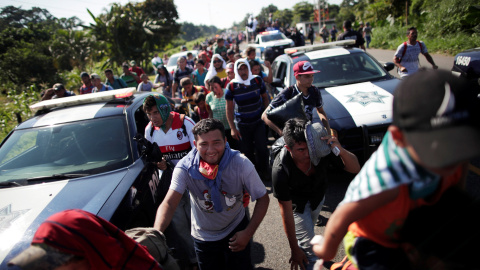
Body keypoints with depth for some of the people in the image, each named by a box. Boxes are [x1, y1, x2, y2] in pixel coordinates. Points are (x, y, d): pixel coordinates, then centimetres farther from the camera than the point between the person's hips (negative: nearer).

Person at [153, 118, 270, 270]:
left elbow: (263, 198, -15)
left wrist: (248, 233, -20)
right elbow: (169, 203, -33)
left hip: (236, 231, 0)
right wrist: (156, 233, -51)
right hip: (203, 237, 1)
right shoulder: (185, 168, -24)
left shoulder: (241, 164, -24)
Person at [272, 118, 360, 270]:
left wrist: (341, 151, -48)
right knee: (308, 248, -5)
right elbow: (286, 212, -32)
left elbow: (355, 169, -25)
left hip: (318, 196, 4)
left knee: (308, 229, 29)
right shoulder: (280, 170, -42)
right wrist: (294, 250, -23)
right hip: (297, 204, -4)